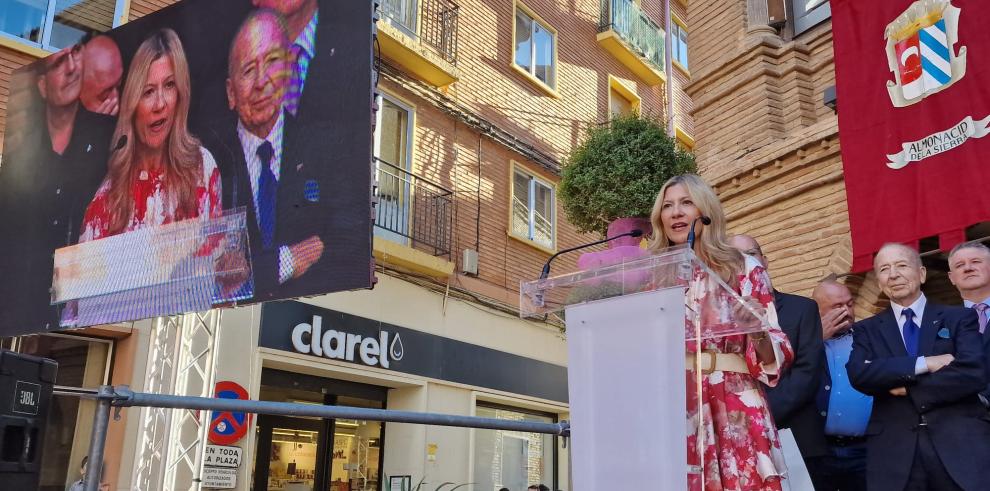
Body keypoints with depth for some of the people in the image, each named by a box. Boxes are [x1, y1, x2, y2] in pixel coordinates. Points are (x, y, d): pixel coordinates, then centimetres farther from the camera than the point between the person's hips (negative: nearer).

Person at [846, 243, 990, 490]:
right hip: (894, 453, 1)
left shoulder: (960, 318, 7)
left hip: (961, 446, -1)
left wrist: (909, 388, -8)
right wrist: (924, 363, -14)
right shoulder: (867, 329, 9)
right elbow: (859, 375, -9)